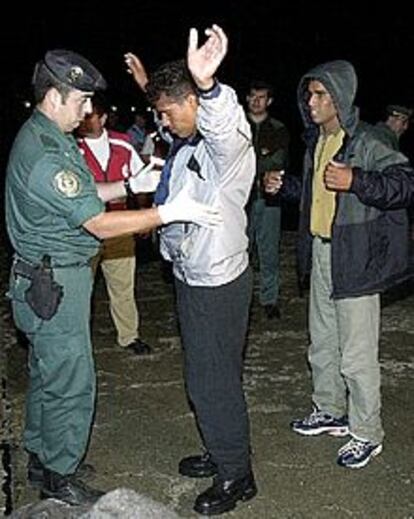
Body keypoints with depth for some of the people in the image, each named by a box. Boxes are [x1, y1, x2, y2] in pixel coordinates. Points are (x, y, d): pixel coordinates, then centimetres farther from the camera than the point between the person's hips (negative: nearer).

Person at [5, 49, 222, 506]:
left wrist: (132, 186, 8)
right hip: (54, 283, -11)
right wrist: (170, 213, -24)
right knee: (71, 383, 1)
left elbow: (83, 194, 18)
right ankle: (59, 477, 17)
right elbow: (99, 224, -25)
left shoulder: (42, 136, 9)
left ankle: (41, 459, 36)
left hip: (45, 277, 11)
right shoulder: (46, 155, -25)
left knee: (47, 373, 21)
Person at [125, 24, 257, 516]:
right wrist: (150, 85, 31)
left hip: (218, 285, -10)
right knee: (204, 375, 20)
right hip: (192, 277, 10)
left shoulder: (226, 143, -21)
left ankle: (235, 475, 17)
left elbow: (223, 124, -48)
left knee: (213, 381, 0)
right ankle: (220, 454, 37)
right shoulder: (187, 141, 7)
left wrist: (207, 84, -67)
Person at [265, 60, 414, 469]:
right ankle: (330, 412, 38)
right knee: (322, 344, 20)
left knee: (357, 354, -1)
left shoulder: (367, 143, -16)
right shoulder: (316, 141, 12)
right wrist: (285, 186, 11)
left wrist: (356, 180, -38)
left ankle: (366, 434, 15)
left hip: (355, 260, -9)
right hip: (321, 255, 9)